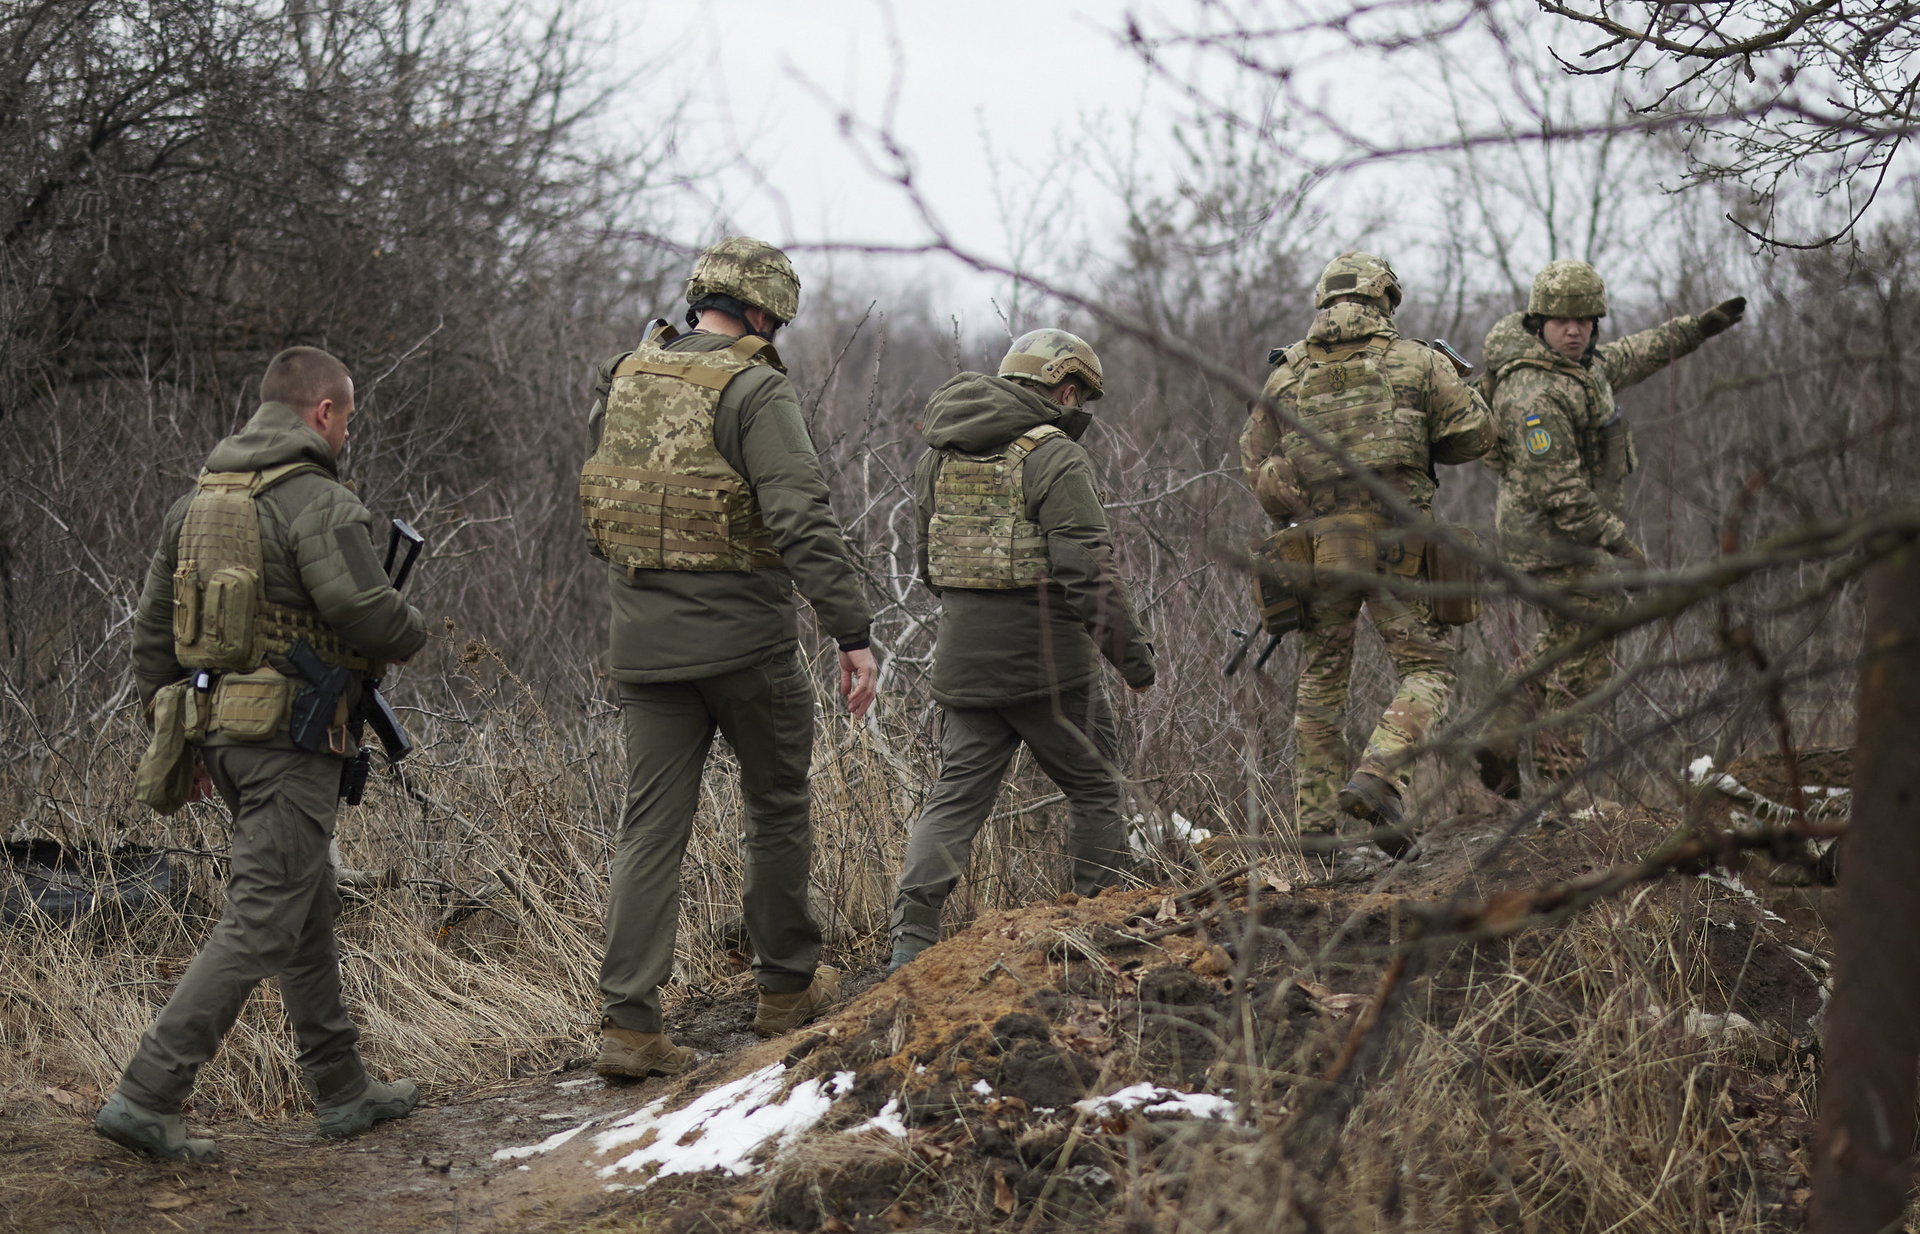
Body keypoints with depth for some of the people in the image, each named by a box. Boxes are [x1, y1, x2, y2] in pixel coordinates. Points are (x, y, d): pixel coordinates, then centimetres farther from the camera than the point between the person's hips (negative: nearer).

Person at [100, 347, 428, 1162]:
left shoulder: (197, 500, 12)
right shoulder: (320, 502, -14)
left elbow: (152, 630, 14)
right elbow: (372, 619, -20)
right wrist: (413, 631, 2)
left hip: (221, 729, 9)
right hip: (292, 738, -9)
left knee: (310, 913, 17)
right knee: (260, 928, -6)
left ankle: (342, 1090, 25)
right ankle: (147, 1096, -10)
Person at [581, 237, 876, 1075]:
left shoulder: (622, 380, 8)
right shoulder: (755, 391, -12)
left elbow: (598, 512, 18)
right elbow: (804, 521, -22)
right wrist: (852, 633, -21)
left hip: (646, 646, 5)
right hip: (747, 642, -5)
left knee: (651, 825, 4)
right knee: (778, 809, 15)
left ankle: (627, 1021, -2)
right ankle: (787, 987, 27)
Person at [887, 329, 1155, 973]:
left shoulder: (940, 457, 11)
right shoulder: (1053, 456, -11)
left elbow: (928, 562, 19)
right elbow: (1088, 569, -17)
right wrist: (1129, 650, -9)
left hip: (963, 654, 6)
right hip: (1043, 654, -6)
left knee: (957, 794, 8)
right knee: (1093, 788, 10)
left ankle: (911, 936, -4)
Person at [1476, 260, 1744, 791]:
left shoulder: (1577, 361, 6)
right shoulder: (1535, 393, -25)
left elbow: (1628, 358, 27)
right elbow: (1557, 489, -26)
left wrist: (1697, 328, 27)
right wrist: (1617, 542, -22)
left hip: (1575, 533, 10)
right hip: (1553, 536, -10)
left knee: (1560, 643, 21)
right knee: (1585, 653, -2)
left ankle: (1500, 741, 22)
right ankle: (1563, 774, 8)